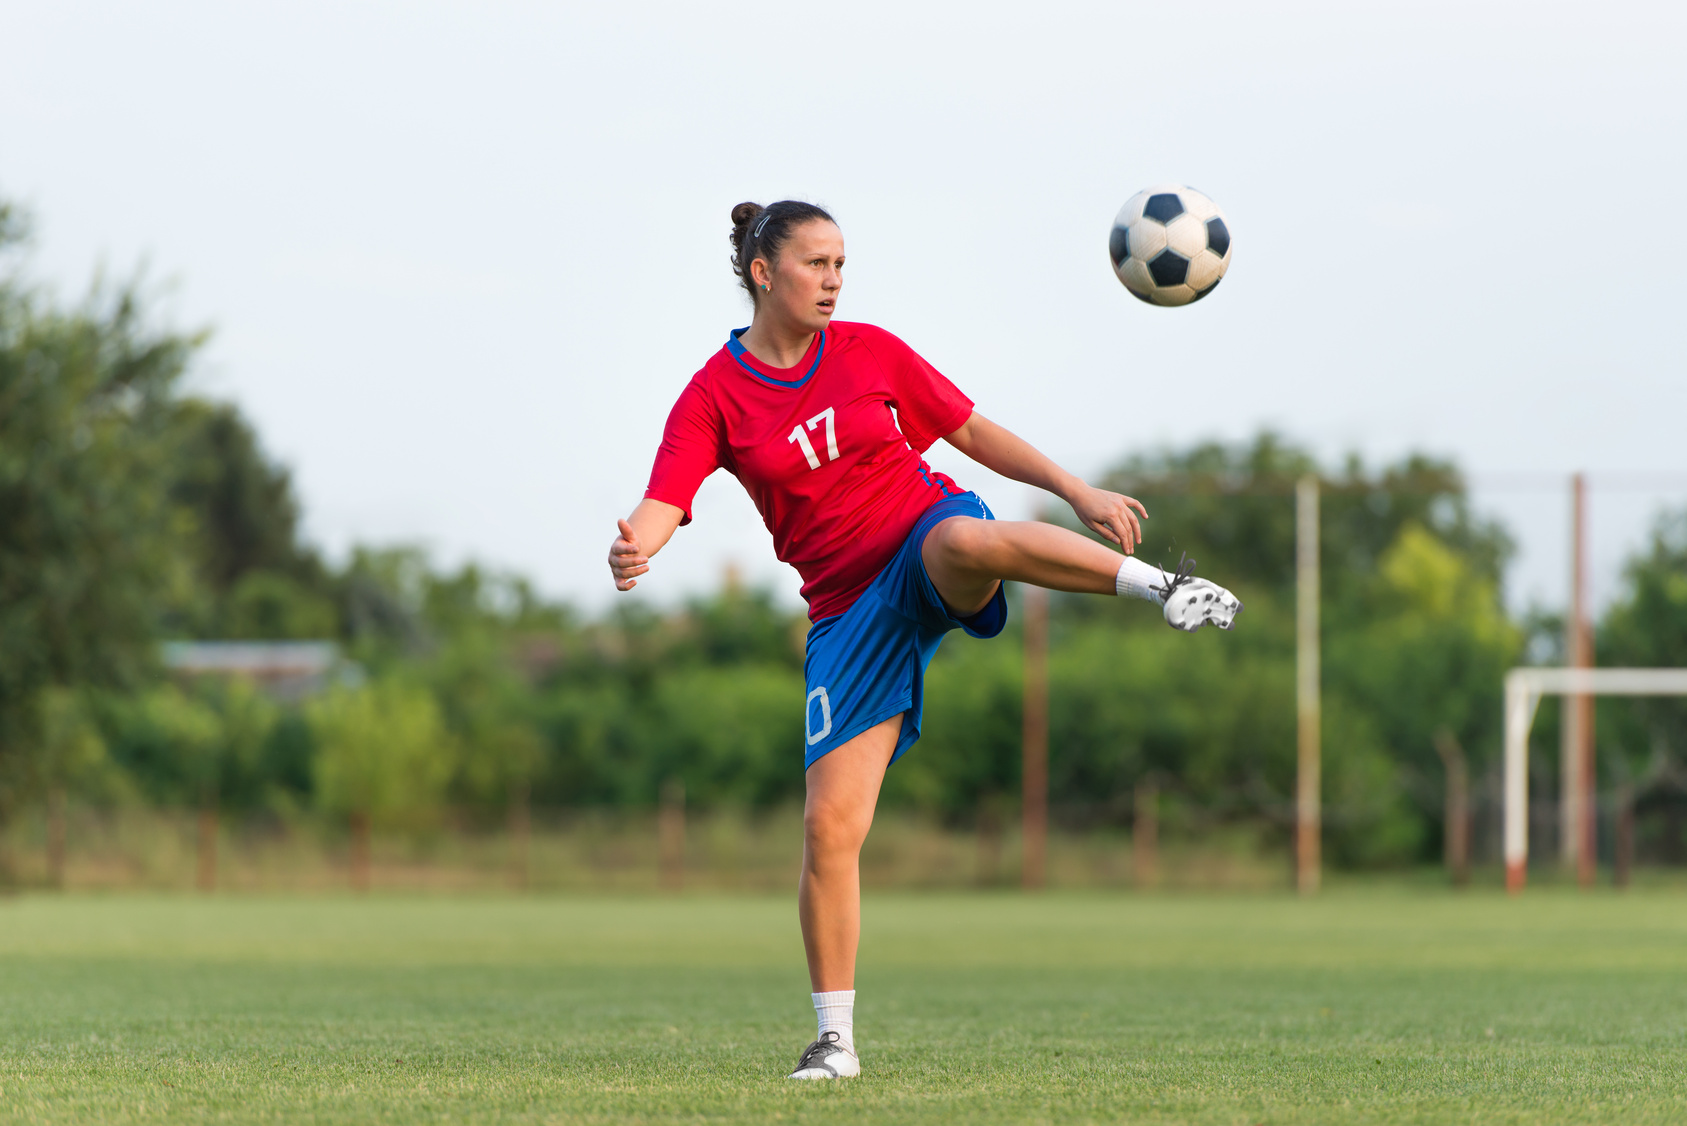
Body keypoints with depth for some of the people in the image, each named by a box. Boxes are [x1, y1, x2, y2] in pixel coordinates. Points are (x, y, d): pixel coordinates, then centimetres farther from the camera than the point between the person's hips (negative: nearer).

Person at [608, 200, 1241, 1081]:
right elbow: (664, 503, -15)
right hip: (849, 610, 1)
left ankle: (1159, 584, -27)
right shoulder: (714, 397, -2)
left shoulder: (868, 351, 4)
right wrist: (634, 548, -38)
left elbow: (973, 432, 13)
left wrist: (1077, 493, 6)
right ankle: (835, 1039, 5)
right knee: (829, 826, -8)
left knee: (966, 540, -42)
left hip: (928, 534, -1)